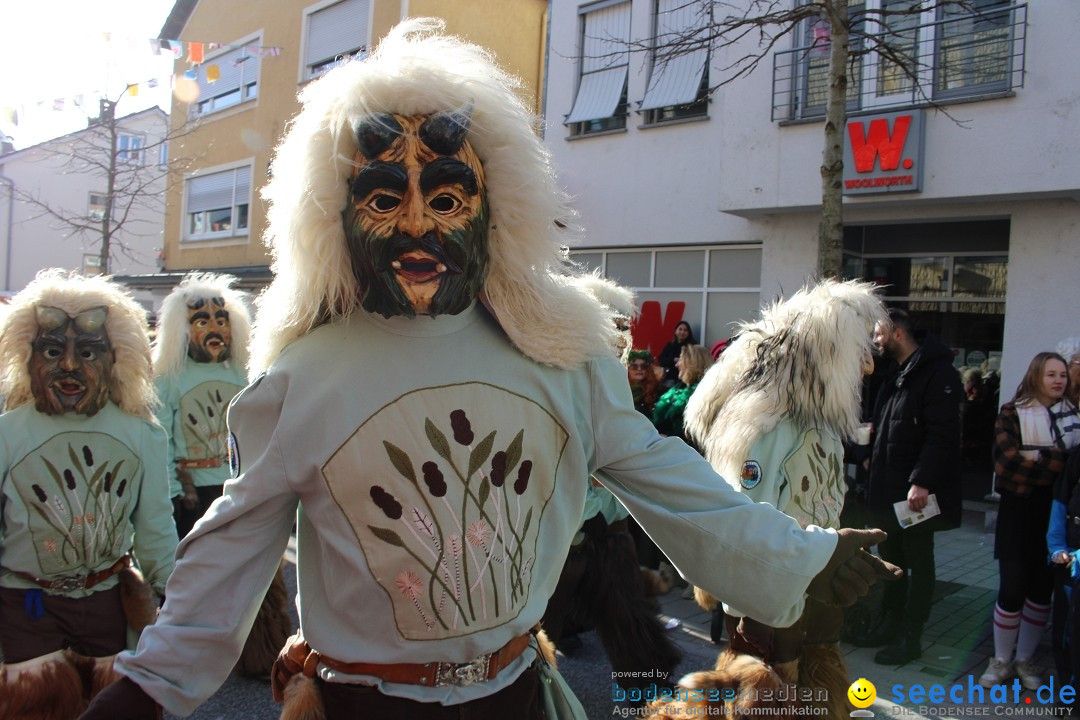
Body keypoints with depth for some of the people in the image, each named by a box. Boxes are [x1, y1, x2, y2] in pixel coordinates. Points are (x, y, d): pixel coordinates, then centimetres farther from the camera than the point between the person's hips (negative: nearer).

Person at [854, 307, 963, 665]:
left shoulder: (937, 373, -12)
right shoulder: (894, 376, 17)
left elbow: (941, 434, -21)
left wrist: (922, 482, -26)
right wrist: (872, 458, 10)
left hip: (915, 493, -9)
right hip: (886, 489, 9)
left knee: (918, 562, 3)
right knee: (890, 558, 16)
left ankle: (911, 636, 12)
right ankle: (890, 623, 28)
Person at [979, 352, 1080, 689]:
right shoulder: (1013, 413, -1)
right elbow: (1007, 459, -13)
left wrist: (1038, 459, -11)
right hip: (1020, 512, -3)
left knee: (1042, 590, 9)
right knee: (1012, 589, -1)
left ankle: (1024, 660, 24)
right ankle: (1001, 661, 15)